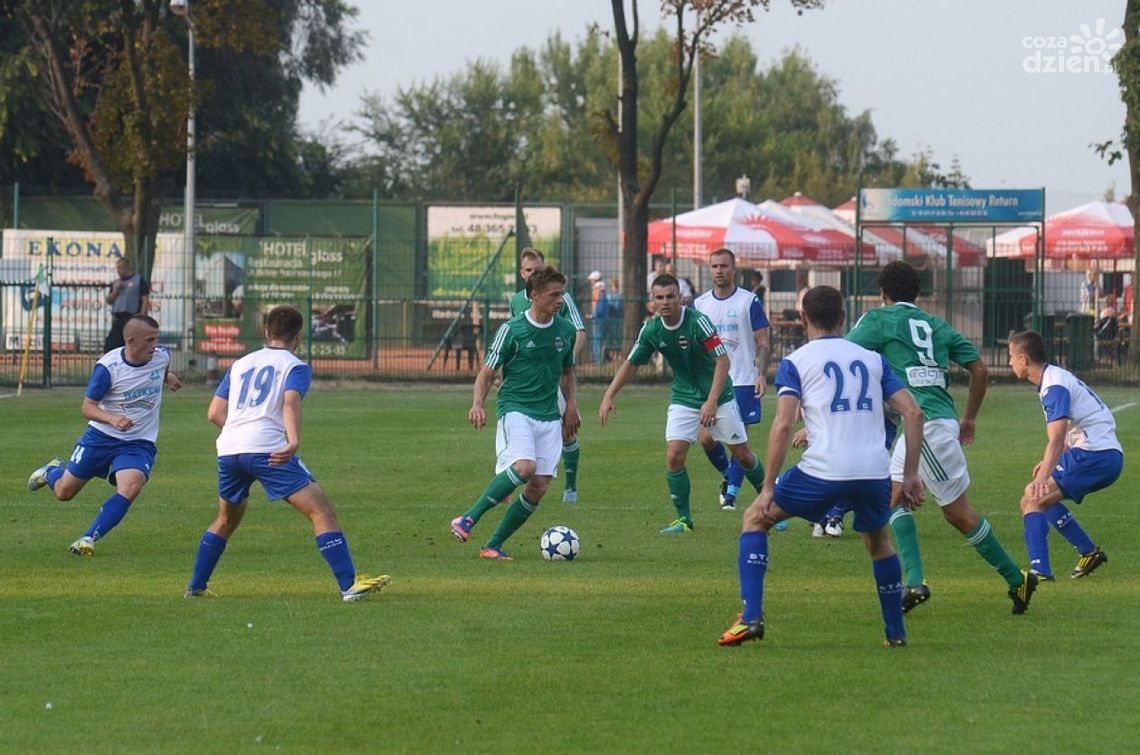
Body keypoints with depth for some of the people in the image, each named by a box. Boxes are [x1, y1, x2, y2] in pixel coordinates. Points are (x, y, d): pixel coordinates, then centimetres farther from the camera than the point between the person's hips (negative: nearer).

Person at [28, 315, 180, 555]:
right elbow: (88, 407, -17)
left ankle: (89, 539, -17)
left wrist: (167, 377, 6)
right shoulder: (108, 367, -20)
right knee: (63, 492, 10)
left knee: (130, 489, -28)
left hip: (139, 443, 2)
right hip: (101, 436, -2)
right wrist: (112, 419, -32)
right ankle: (52, 471, 47)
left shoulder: (162, 356, -7)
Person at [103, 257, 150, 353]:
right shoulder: (115, 283, 18)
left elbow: (145, 300, -4)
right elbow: (108, 300, 16)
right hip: (117, 319, 6)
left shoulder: (139, 280, 1)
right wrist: (116, 290, -2)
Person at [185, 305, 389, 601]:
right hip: (268, 448, -6)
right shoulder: (296, 366, 9)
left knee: (226, 521, 28)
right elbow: (291, 401, -12)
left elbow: (214, 413, 20)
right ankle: (349, 585, -19)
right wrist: (294, 441, -26)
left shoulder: (240, 365, 25)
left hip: (228, 450, 6)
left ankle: (196, 587, 29)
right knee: (322, 512, -8)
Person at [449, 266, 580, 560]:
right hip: (516, 410, -5)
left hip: (549, 416, 6)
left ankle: (494, 545, 6)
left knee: (539, 486, -4)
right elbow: (486, 372, -2)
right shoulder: (511, 330, -6)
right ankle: (469, 519, -19)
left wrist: (571, 407, 12)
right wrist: (478, 404, -19)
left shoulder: (566, 330, 10)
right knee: (524, 467, -30)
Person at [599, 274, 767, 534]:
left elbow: (723, 359, -24)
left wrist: (712, 401, -30)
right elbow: (630, 363, 4)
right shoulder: (651, 330, -8)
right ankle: (683, 518, 1)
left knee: (743, 455, 4)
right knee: (674, 455, -12)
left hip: (718, 398, -3)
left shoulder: (697, 321, -23)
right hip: (683, 399, 3)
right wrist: (609, 396, -4)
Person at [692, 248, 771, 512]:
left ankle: (731, 494, 4)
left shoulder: (749, 302, -3)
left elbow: (763, 342, -3)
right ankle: (728, 476, 24)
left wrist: (762, 374, -15)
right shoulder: (701, 303, 9)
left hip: (742, 381, -4)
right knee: (705, 437, -2)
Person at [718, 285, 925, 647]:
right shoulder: (873, 359, 18)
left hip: (823, 469, -3)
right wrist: (910, 475, 13)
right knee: (879, 542, 32)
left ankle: (751, 617, 4)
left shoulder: (795, 362, 8)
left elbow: (782, 425, -5)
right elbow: (913, 412, 10)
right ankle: (896, 633, 30)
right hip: (875, 470, 3)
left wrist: (768, 488, -3)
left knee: (755, 519, 17)